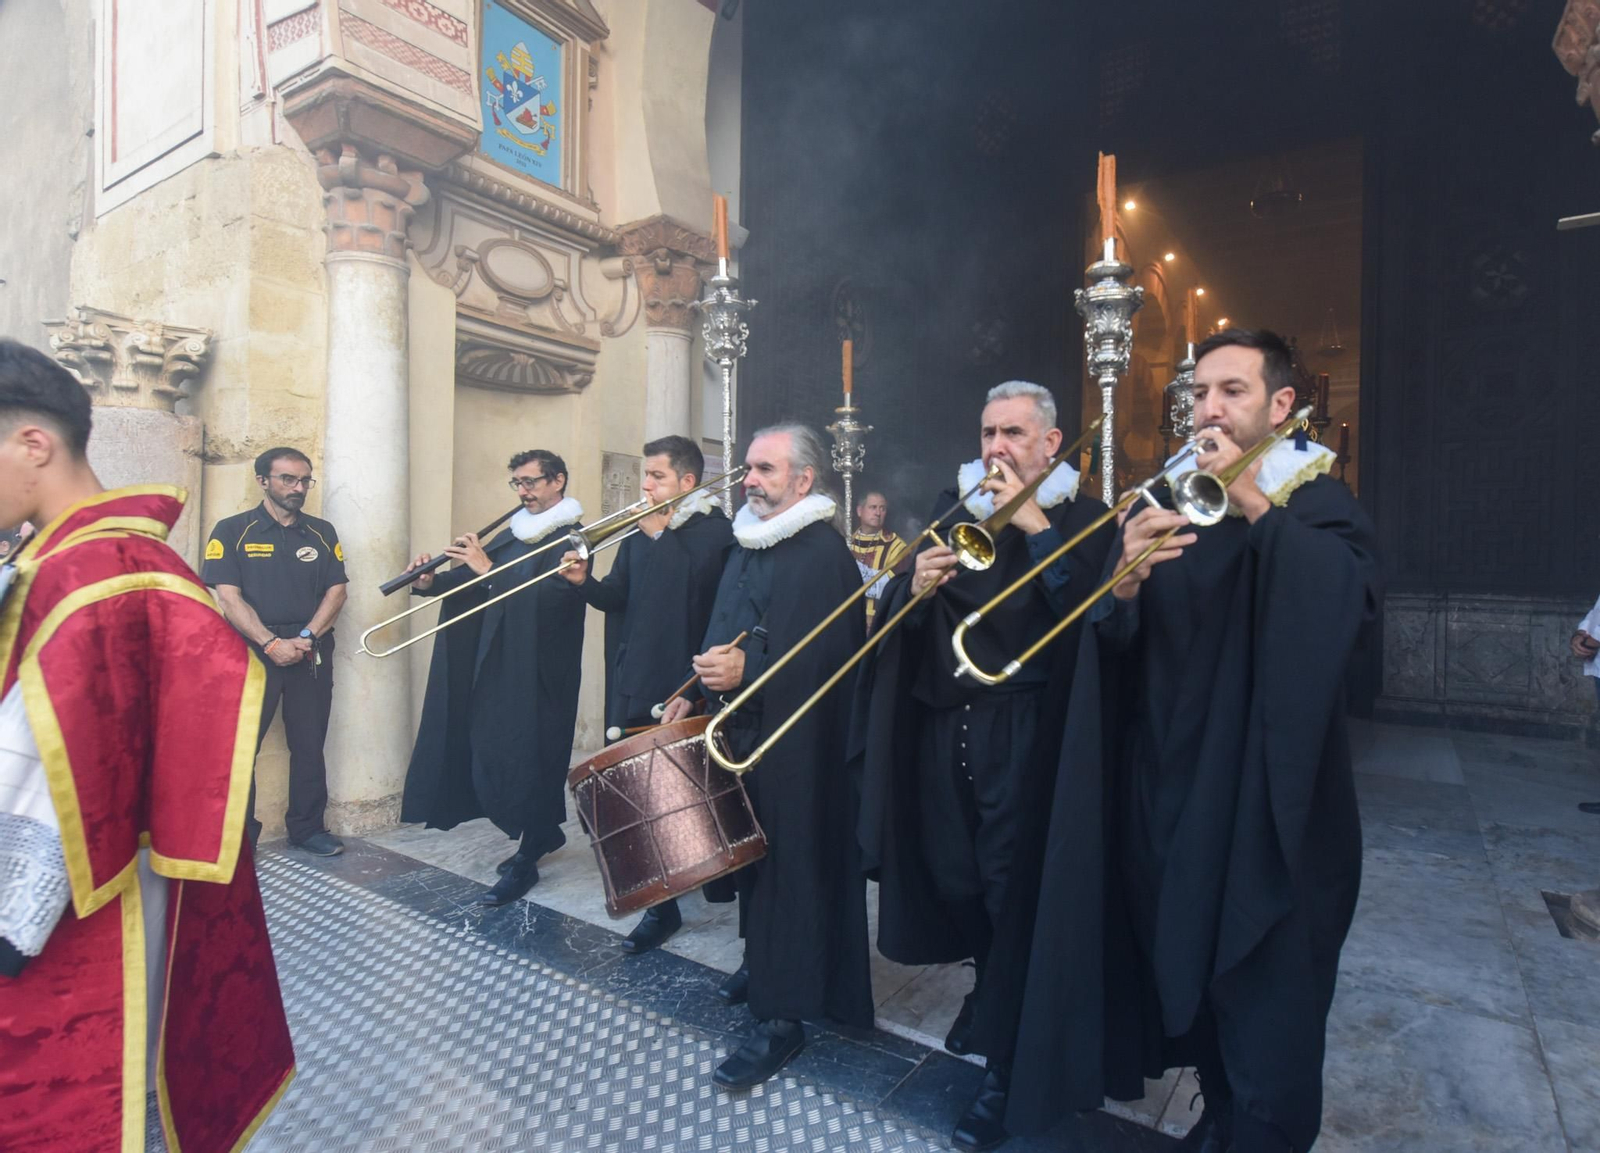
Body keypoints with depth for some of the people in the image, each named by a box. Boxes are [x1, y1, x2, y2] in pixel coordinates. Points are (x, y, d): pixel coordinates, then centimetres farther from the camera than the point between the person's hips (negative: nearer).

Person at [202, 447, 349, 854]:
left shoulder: (322, 533, 10)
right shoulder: (232, 531, 1)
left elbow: (336, 590, 4)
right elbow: (228, 597, -7)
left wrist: (307, 637, -11)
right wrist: (272, 643, -17)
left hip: (312, 652, 3)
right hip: (252, 651, -2)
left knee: (309, 744, 8)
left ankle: (308, 828, 20)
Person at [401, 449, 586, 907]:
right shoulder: (510, 534, 15)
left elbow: (551, 595, -24)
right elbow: (468, 582, 10)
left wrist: (488, 569, -26)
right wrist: (429, 582, -9)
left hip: (539, 674, -8)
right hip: (494, 669, 8)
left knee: (531, 760, -1)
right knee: (487, 756, 13)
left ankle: (526, 862, 15)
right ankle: (542, 833, 33)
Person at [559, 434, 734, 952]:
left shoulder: (715, 529, -6)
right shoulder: (641, 530, 12)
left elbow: (694, 577, -22)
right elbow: (617, 597, 9)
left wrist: (661, 534, -16)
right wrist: (585, 581, -8)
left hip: (689, 686, -5)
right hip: (637, 685, 6)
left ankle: (722, 885, 34)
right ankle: (661, 906, 23)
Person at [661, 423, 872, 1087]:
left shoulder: (824, 552, -15)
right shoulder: (746, 545, 13)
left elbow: (832, 656, -23)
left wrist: (746, 672, -29)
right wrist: (696, 690, 11)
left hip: (794, 745, -8)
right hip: (738, 731, 8)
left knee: (788, 864, 0)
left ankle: (783, 1017, 12)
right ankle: (761, 962, 38)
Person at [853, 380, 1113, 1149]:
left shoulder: (1081, 516, 0)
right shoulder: (953, 504, 11)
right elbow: (893, 612, 6)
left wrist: (1033, 524, -18)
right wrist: (914, 587, -16)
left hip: (1022, 729, -4)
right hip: (941, 723, 5)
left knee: (1011, 886, 2)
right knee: (952, 873, 15)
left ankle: (1009, 1062, 20)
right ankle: (987, 987, 43)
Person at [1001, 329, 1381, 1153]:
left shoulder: (1318, 503, 0)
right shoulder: (1166, 499, 7)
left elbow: (1353, 600, -21)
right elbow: (1110, 640, -3)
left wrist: (1256, 508, -26)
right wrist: (1125, 583, -23)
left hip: (1270, 804, -3)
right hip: (1170, 794, 4)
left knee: (1266, 1006, 3)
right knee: (1189, 970, 18)